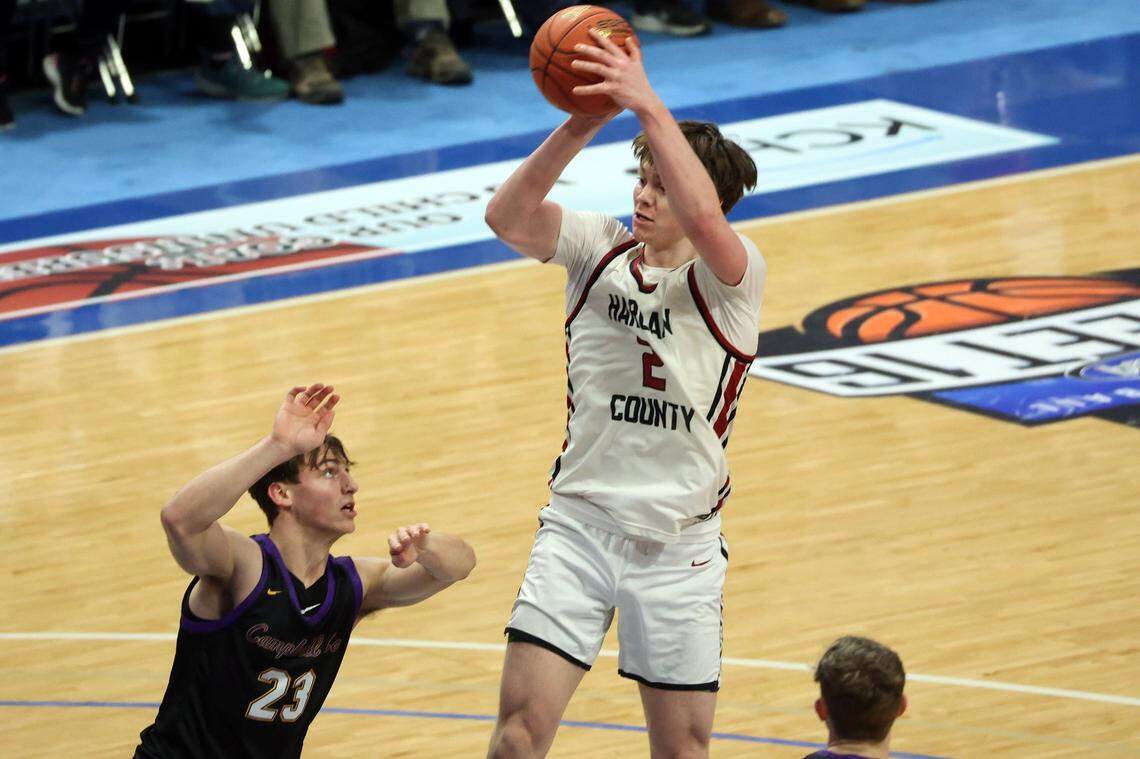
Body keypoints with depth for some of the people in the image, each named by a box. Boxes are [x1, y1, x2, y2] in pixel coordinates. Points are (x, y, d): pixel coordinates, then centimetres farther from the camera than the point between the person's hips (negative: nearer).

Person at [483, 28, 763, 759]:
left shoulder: (733, 275, -8)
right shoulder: (600, 248, 2)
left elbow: (701, 216, -31)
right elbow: (508, 216, -15)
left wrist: (648, 104, -33)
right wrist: (579, 126, -29)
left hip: (680, 544, -2)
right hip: (579, 524, 2)